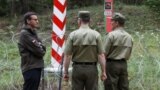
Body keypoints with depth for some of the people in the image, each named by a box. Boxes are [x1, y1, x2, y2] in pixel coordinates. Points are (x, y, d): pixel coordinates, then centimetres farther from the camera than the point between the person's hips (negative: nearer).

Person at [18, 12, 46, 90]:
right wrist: (42, 51, 2)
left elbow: (41, 47, 13)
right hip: (30, 68, -9)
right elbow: (37, 50, -17)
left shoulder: (32, 33, 16)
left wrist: (41, 50, -7)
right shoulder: (25, 34, -13)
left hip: (36, 67, 9)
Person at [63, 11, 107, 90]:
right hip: (92, 68, 0)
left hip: (77, 68, 0)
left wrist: (65, 72, 3)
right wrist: (103, 72, -1)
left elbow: (67, 55, -5)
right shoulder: (96, 35, -5)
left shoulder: (72, 35, -5)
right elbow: (101, 55, -8)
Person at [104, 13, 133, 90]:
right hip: (124, 64, 6)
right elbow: (128, 55, 12)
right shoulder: (129, 37, 8)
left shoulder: (111, 35, -11)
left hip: (112, 64, -6)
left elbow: (104, 53, -12)